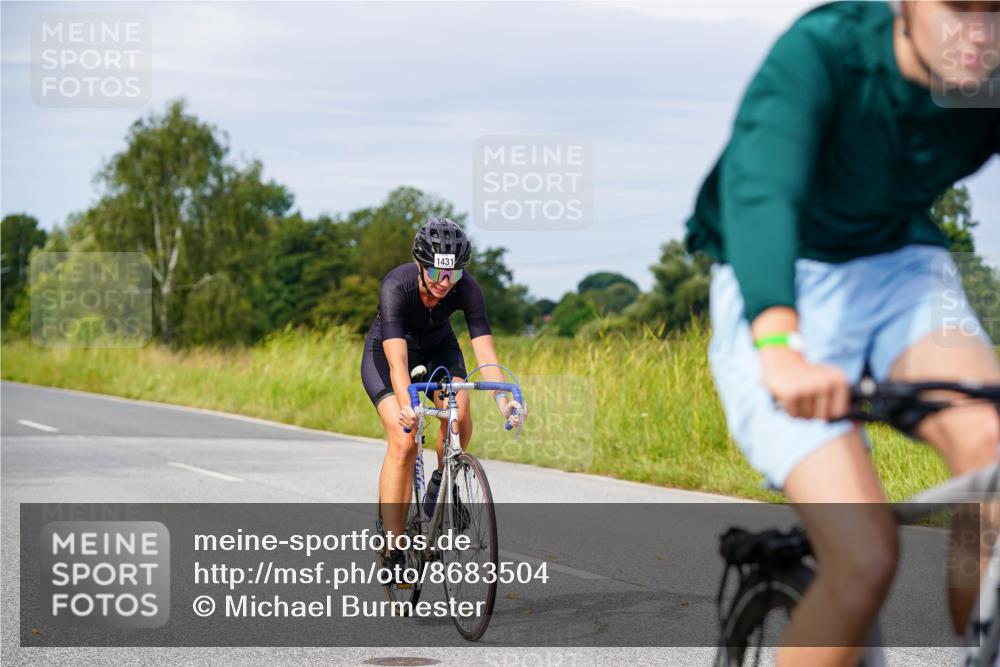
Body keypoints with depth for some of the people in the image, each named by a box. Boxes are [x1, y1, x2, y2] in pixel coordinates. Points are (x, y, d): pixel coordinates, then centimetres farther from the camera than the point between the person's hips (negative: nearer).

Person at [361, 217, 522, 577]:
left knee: (459, 414, -27)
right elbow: (397, 361, -45)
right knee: (403, 442, -21)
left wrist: (503, 398, -51)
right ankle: (392, 548, -14)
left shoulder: (467, 288, -27)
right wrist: (406, 405, -63)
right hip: (385, 352, -3)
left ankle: (442, 481, 3)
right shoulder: (396, 287, -36)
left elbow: (485, 351, -33)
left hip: (438, 348, 3)